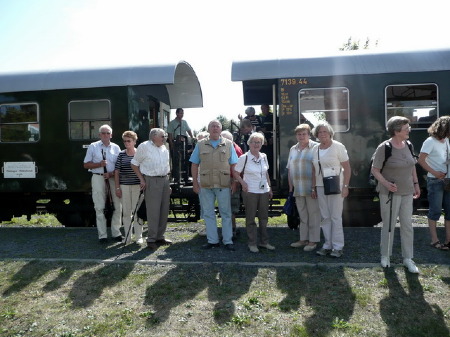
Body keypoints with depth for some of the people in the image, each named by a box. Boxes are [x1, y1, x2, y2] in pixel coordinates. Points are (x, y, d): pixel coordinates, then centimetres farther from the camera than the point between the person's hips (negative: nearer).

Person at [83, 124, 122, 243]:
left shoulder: (116, 147, 12)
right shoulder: (93, 146, 7)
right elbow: (86, 164, 6)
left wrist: (111, 173, -9)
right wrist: (100, 164, -10)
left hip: (113, 177, 2)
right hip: (98, 177, -2)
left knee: (117, 205, 3)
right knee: (100, 207, 0)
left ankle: (116, 233, 16)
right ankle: (102, 235, 7)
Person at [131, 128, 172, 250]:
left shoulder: (164, 148, 15)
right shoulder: (144, 146, -4)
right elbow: (134, 164, -1)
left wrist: (168, 184, 16)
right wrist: (142, 180, -7)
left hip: (164, 180, 7)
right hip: (152, 181, -7)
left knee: (164, 210, 9)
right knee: (153, 211, -7)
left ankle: (160, 237, 20)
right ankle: (151, 239, 3)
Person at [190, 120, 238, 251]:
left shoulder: (228, 144, 6)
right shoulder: (200, 144, 8)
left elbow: (233, 165, 6)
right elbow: (195, 164, 7)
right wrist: (194, 182, 1)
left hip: (223, 184, -1)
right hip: (205, 185, 1)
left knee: (226, 213, 4)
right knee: (208, 213, 8)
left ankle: (228, 241, 14)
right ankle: (212, 241, 19)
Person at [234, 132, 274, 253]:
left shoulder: (264, 157, 8)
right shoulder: (244, 158, -6)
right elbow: (236, 173, -2)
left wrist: (269, 187, 13)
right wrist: (243, 183, -17)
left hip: (264, 191, 5)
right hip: (250, 192, -5)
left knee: (264, 218, 11)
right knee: (250, 218, 3)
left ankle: (264, 241, 23)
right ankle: (252, 243, 13)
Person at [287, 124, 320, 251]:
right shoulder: (293, 149, 13)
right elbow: (289, 169, 15)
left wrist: (315, 187, -14)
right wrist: (291, 186, 11)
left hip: (311, 188, -5)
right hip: (298, 189, 6)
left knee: (313, 215, 2)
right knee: (302, 215, 13)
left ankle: (313, 241, 11)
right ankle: (303, 239, 22)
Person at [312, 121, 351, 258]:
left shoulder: (338, 147, -5)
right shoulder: (315, 149, 10)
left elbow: (347, 168, -7)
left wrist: (345, 186, -13)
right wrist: (314, 187, 11)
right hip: (320, 187, 5)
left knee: (336, 216, -2)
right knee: (325, 217, 7)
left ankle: (338, 247, 7)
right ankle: (328, 245, 16)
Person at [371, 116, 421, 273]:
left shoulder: (408, 145, 5)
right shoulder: (384, 147, -14)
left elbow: (412, 166, 17)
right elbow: (375, 170, -11)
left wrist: (416, 184, 13)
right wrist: (386, 183, -24)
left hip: (407, 192, 5)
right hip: (390, 193, -5)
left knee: (407, 225, 8)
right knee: (388, 225, 5)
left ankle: (408, 259, 20)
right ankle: (385, 256, 23)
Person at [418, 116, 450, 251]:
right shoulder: (430, 141, -12)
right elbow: (421, 160, -18)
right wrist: (434, 172, -19)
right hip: (435, 181, -8)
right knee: (435, 211, -1)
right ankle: (434, 240, 9)